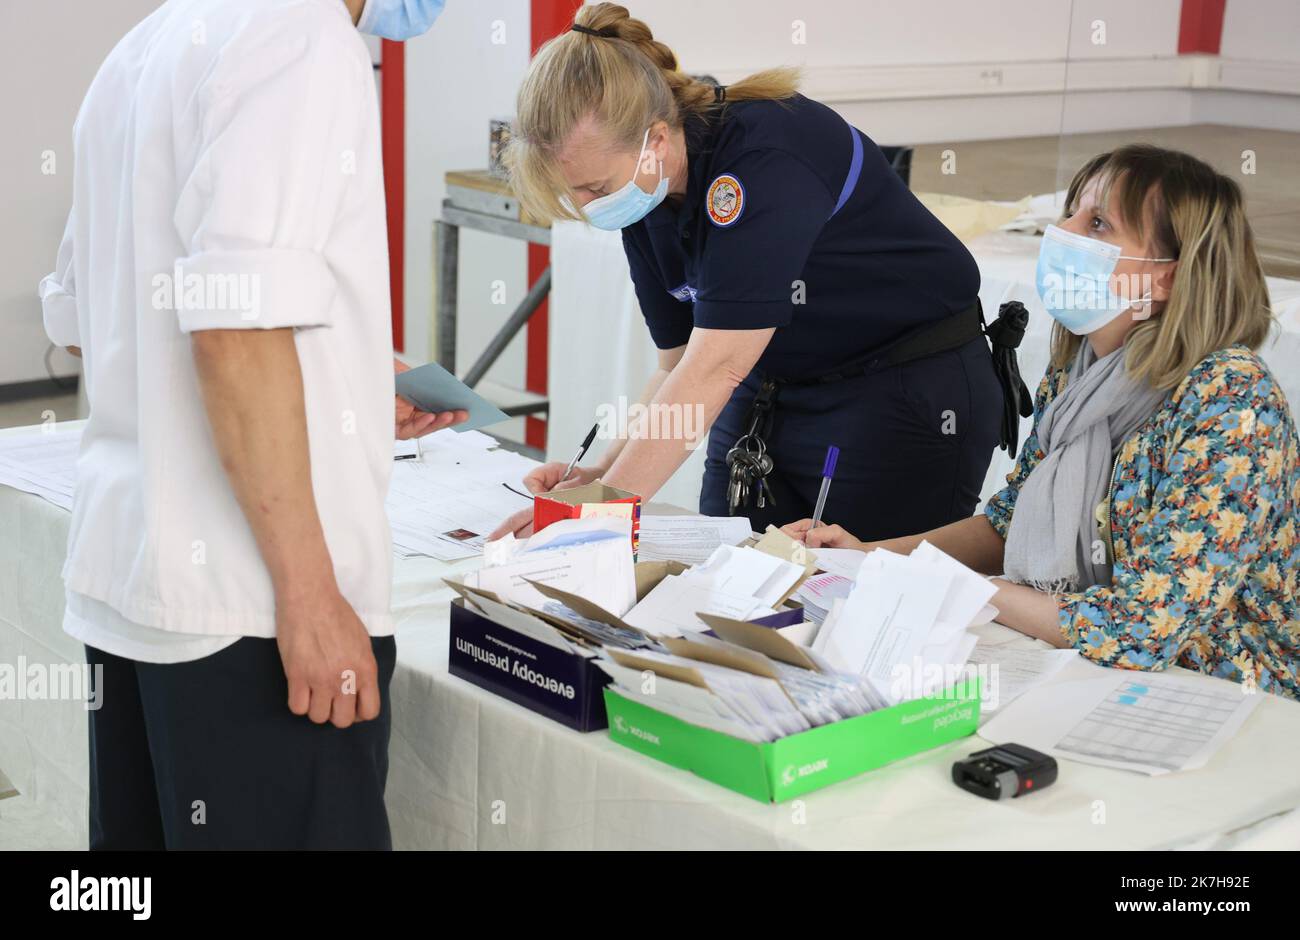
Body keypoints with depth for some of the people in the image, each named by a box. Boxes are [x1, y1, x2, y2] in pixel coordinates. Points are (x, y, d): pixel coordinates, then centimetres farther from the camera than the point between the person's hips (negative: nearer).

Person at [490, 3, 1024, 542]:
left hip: (908, 394, -7)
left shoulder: (766, 157, -29)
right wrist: (602, 476, -16)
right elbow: (680, 367, 0)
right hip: (768, 394, 7)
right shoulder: (647, 201, -5)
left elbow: (717, 369, -34)